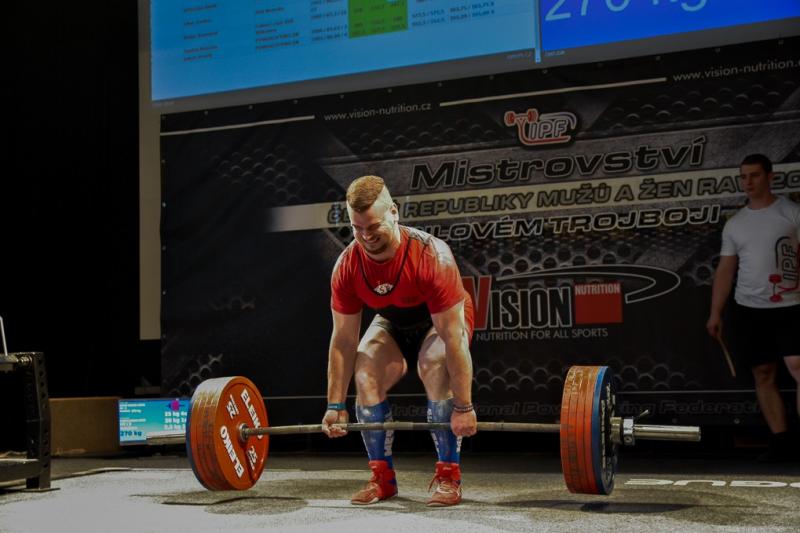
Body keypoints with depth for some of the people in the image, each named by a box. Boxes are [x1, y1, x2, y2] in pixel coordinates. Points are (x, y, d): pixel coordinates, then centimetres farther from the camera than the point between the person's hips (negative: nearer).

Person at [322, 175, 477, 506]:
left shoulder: (432, 257, -38)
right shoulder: (347, 267, -25)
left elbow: (452, 337, -37)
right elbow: (344, 340, -17)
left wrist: (464, 407, -36)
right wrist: (336, 406, -15)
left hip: (443, 319, -4)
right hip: (392, 322, 4)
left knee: (436, 374, -29)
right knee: (366, 379, -16)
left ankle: (448, 477, -16)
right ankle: (382, 478, -2)